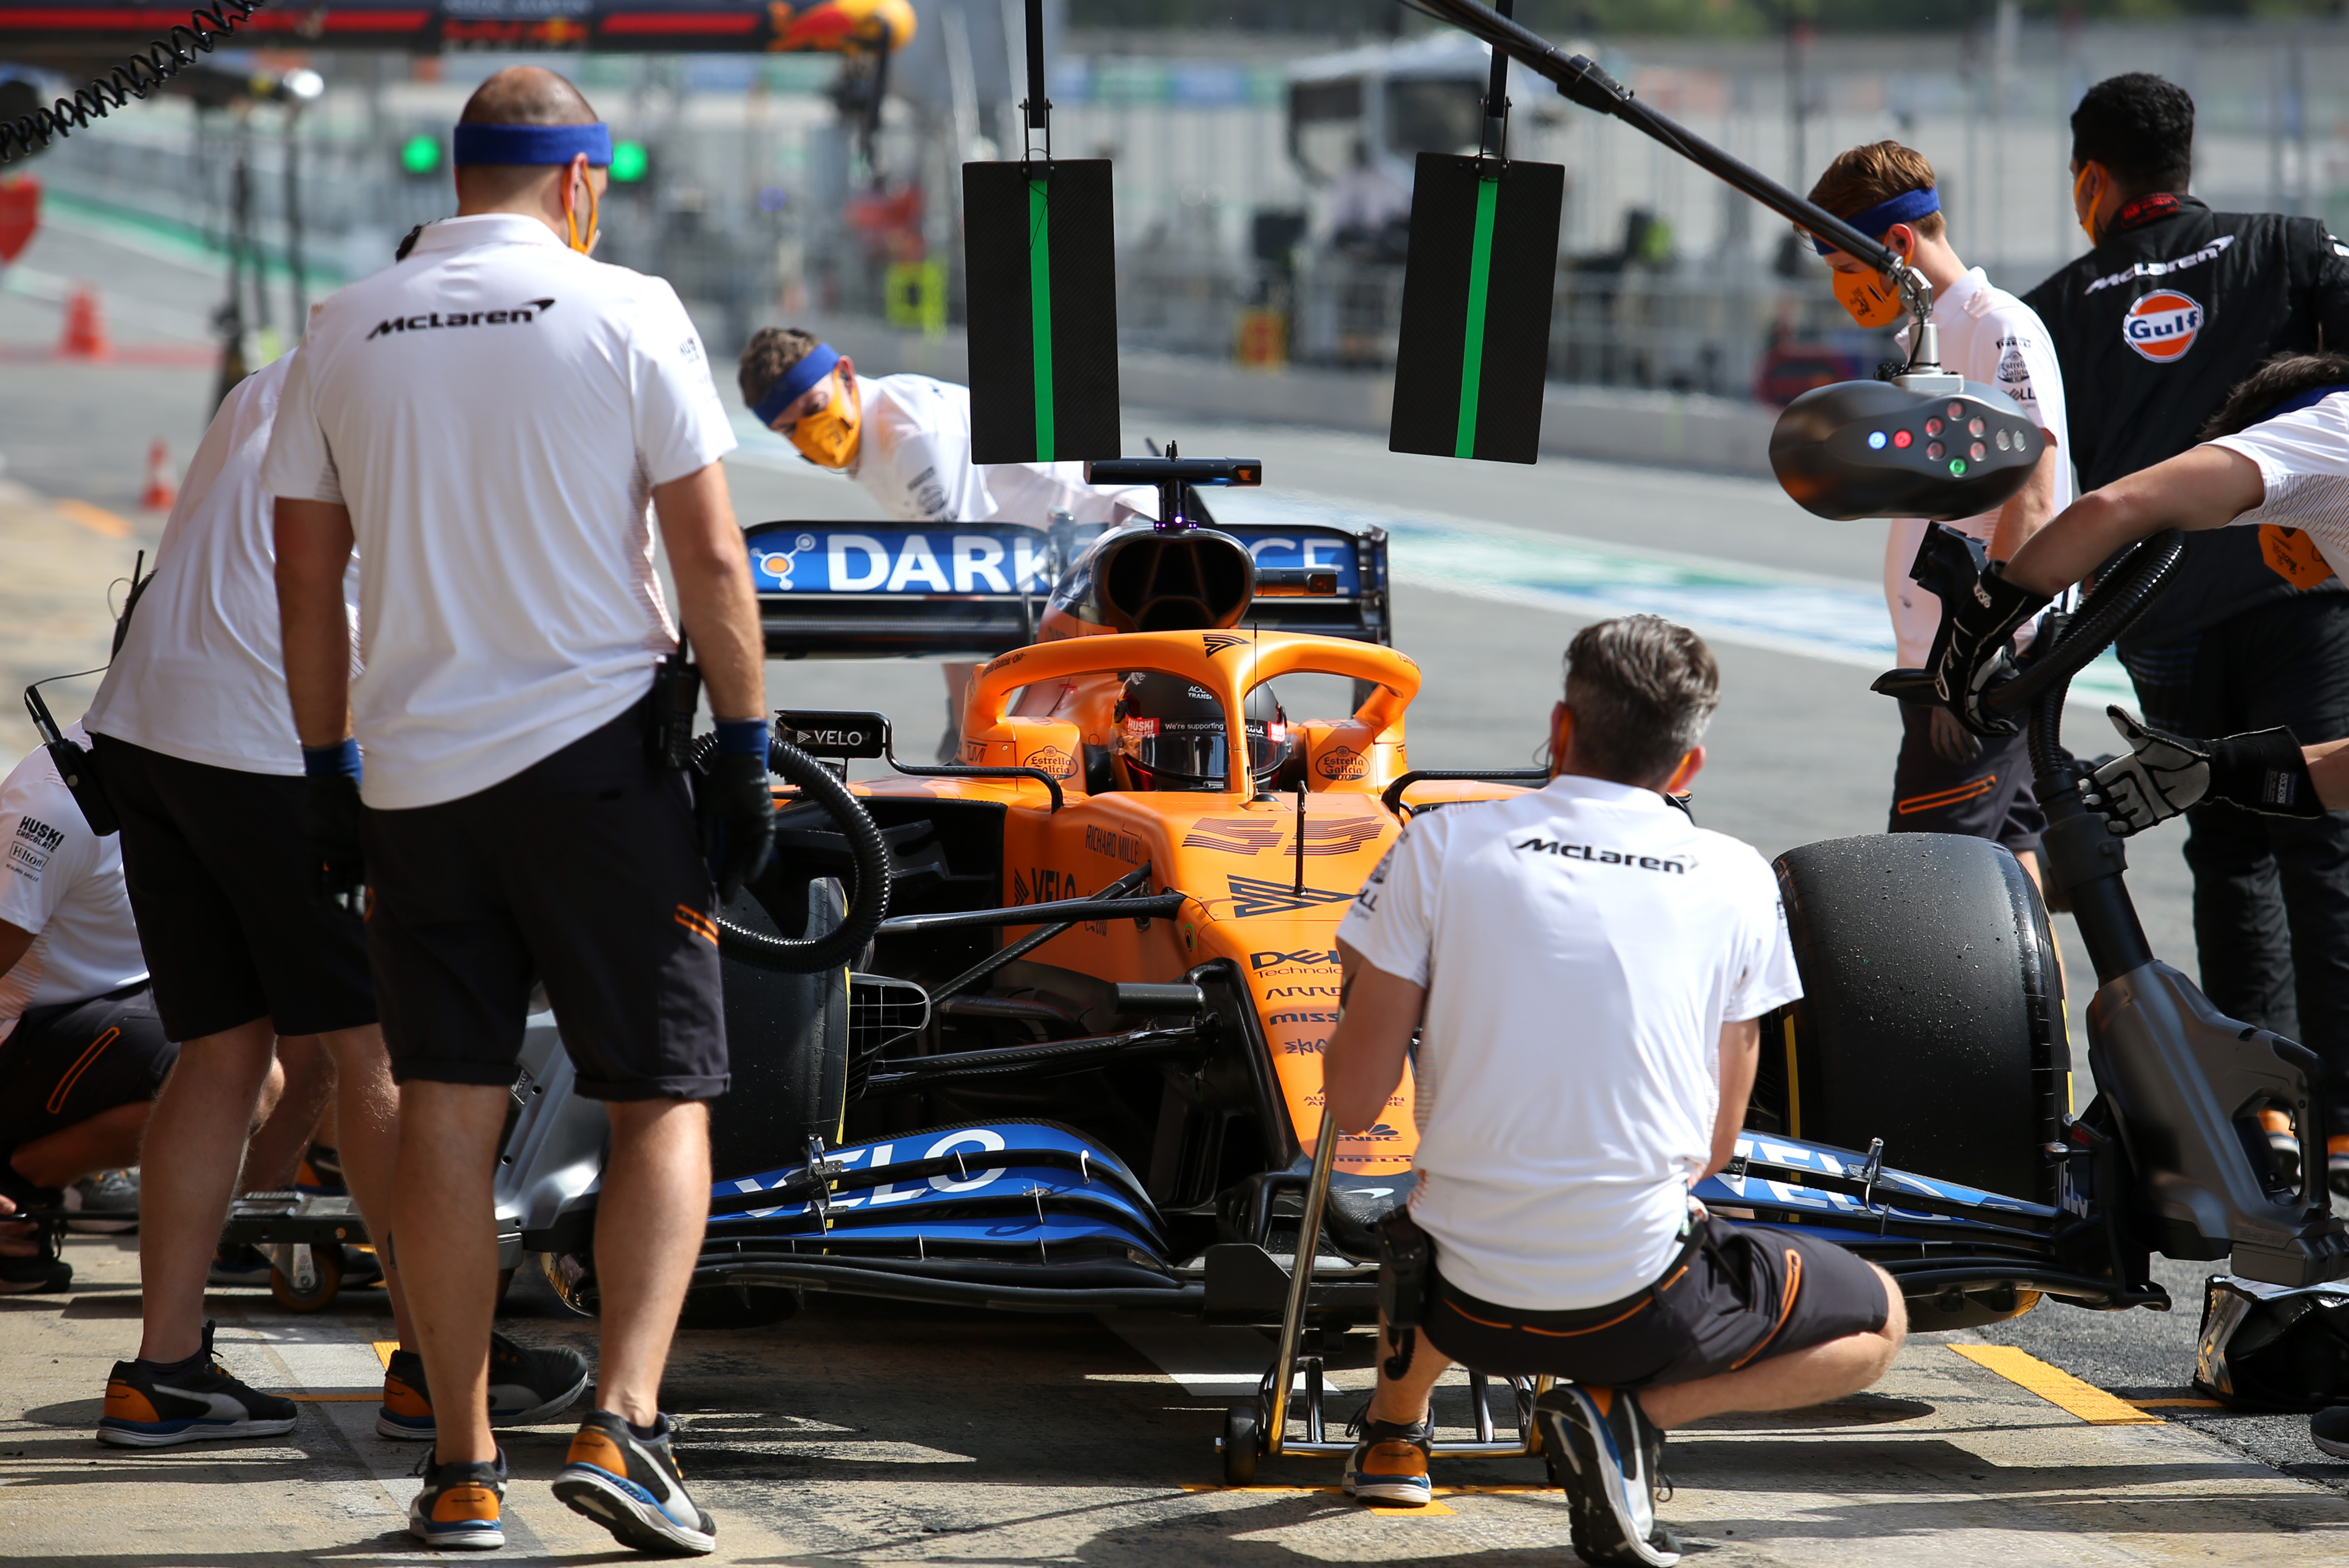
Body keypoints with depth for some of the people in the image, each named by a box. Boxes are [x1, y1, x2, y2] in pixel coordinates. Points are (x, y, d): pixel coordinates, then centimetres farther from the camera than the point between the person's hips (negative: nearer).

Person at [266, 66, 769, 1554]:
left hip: (415, 765, 3)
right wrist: (747, 746, 0)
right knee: (666, 1098, 4)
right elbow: (710, 559, -7)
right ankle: (624, 1426, -11)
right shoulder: (626, 313, -4)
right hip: (597, 751, -3)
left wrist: (329, 771, 15)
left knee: (446, 1110, 6)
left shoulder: (345, 333, 6)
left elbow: (306, 577, 8)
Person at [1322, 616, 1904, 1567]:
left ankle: (1393, 1430, 29)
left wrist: (1372, 988, 20)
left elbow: (1352, 1102, -1)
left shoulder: (1440, 846, -3)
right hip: (1638, 1308, -4)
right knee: (1878, 1321, 22)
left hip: (1467, 1303, 4)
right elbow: (1715, 1147, 7)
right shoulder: (1738, 881, 0)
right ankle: (1630, 1410, 0)